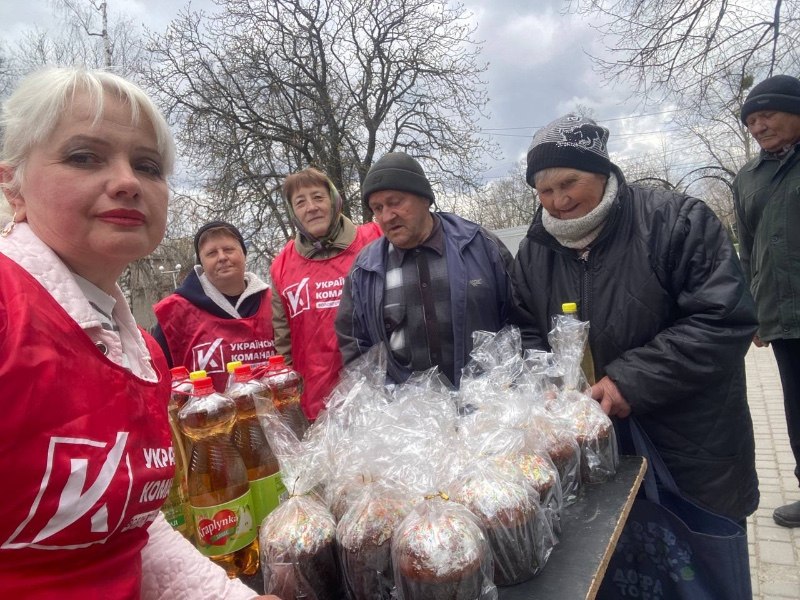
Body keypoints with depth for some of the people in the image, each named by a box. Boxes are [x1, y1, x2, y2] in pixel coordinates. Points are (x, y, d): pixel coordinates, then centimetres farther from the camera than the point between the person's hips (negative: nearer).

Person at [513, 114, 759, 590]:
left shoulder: (678, 221, -16)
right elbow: (528, 335, 7)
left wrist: (632, 381, -25)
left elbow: (727, 319, -21)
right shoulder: (535, 251, -1)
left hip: (694, 454, -3)